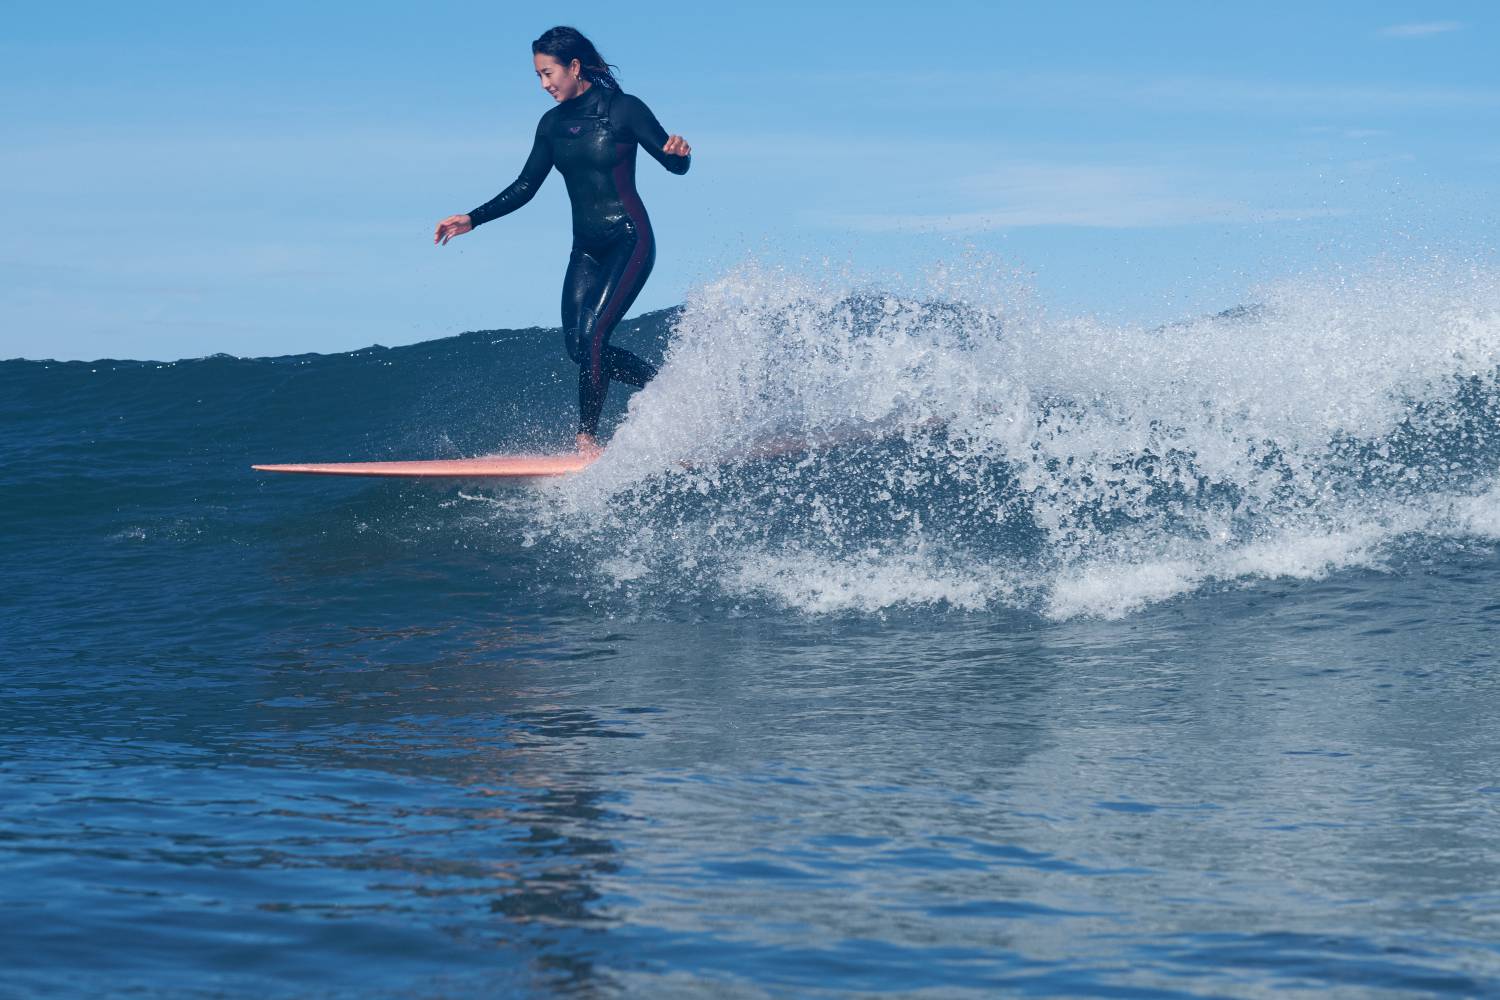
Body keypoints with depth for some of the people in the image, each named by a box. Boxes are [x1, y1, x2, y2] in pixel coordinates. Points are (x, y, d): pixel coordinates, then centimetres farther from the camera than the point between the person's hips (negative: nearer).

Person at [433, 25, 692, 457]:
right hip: (587, 248, 6)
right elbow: (525, 187, 14)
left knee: (591, 333, -20)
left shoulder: (624, 110, -9)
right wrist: (471, 219, 6)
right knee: (578, 345, -4)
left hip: (629, 241, -6)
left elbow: (675, 164, -7)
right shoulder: (553, 124, 8)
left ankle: (587, 438, -14)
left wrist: (680, 151, -32)